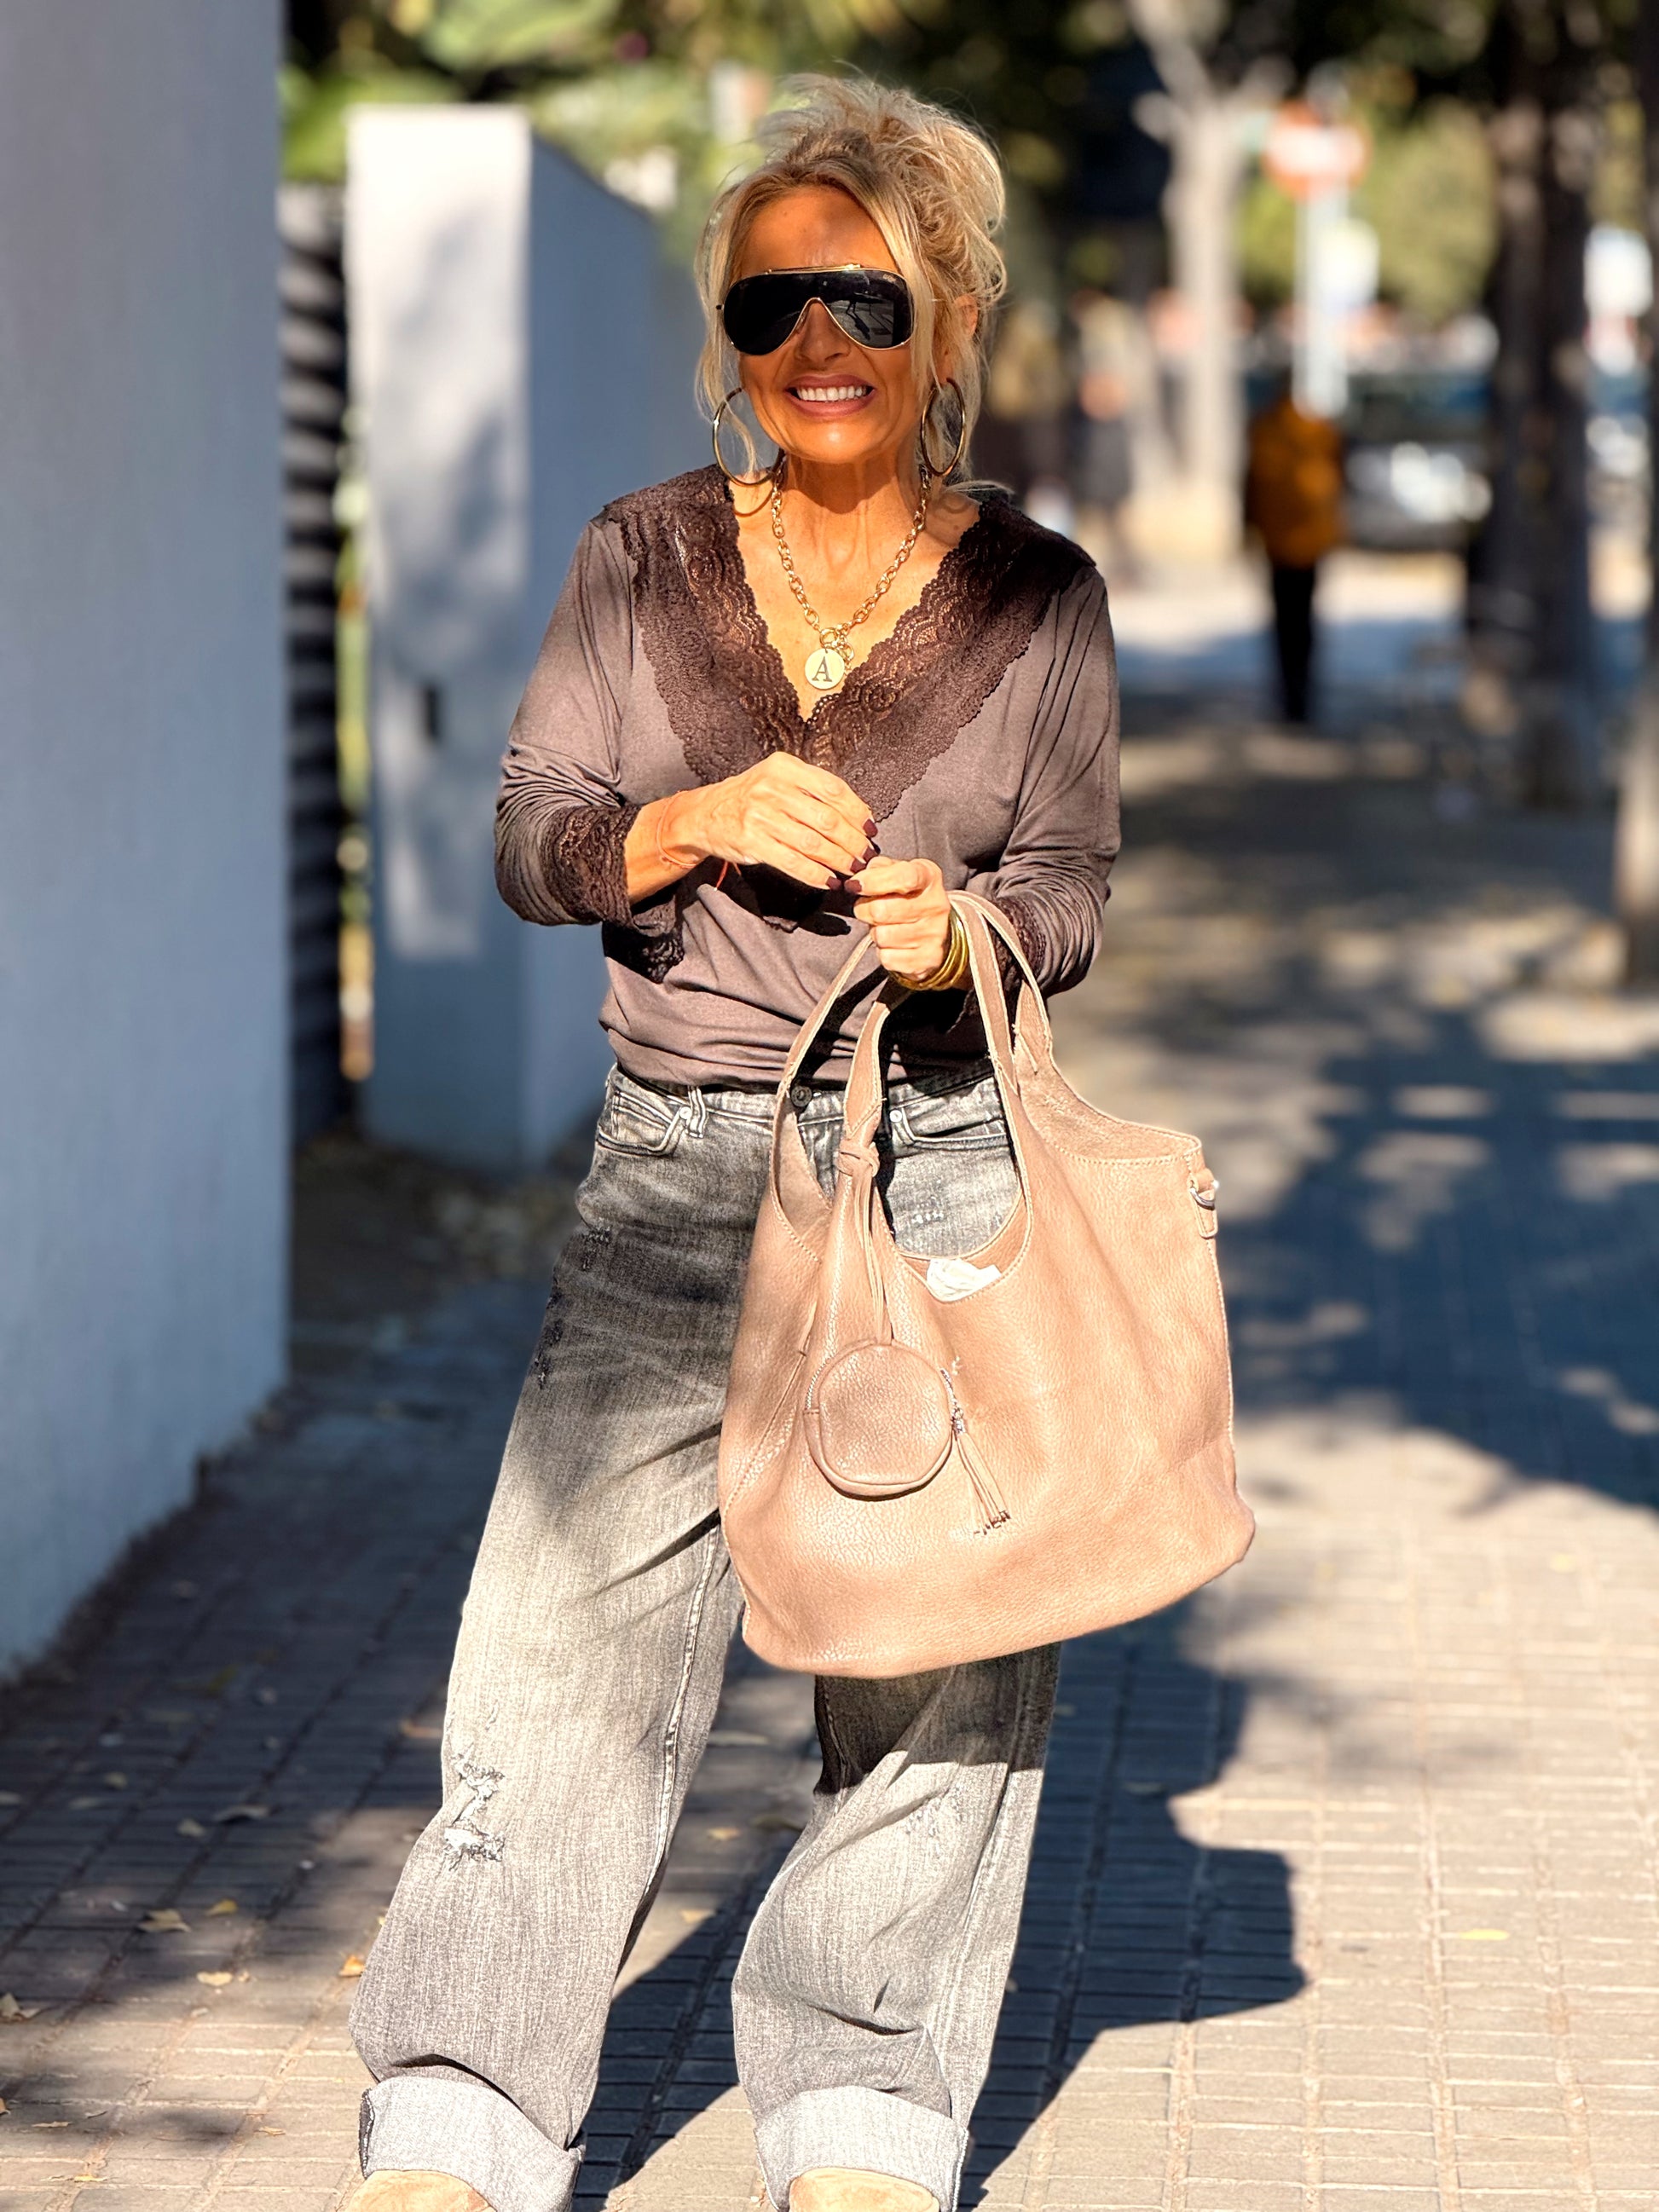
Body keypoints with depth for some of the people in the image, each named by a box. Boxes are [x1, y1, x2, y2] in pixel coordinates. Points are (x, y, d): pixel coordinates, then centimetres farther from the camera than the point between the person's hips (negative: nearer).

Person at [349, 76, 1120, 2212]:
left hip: (944, 1166, 0)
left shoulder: (1034, 594, 4)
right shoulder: (642, 557, 5)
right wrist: (699, 822, -15)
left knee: (935, 1648, 3)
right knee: (572, 1619, -5)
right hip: (676, 1164, 0)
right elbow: (529, 839, 4)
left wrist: (964, 924, -16)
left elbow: (1075, 887, 6)